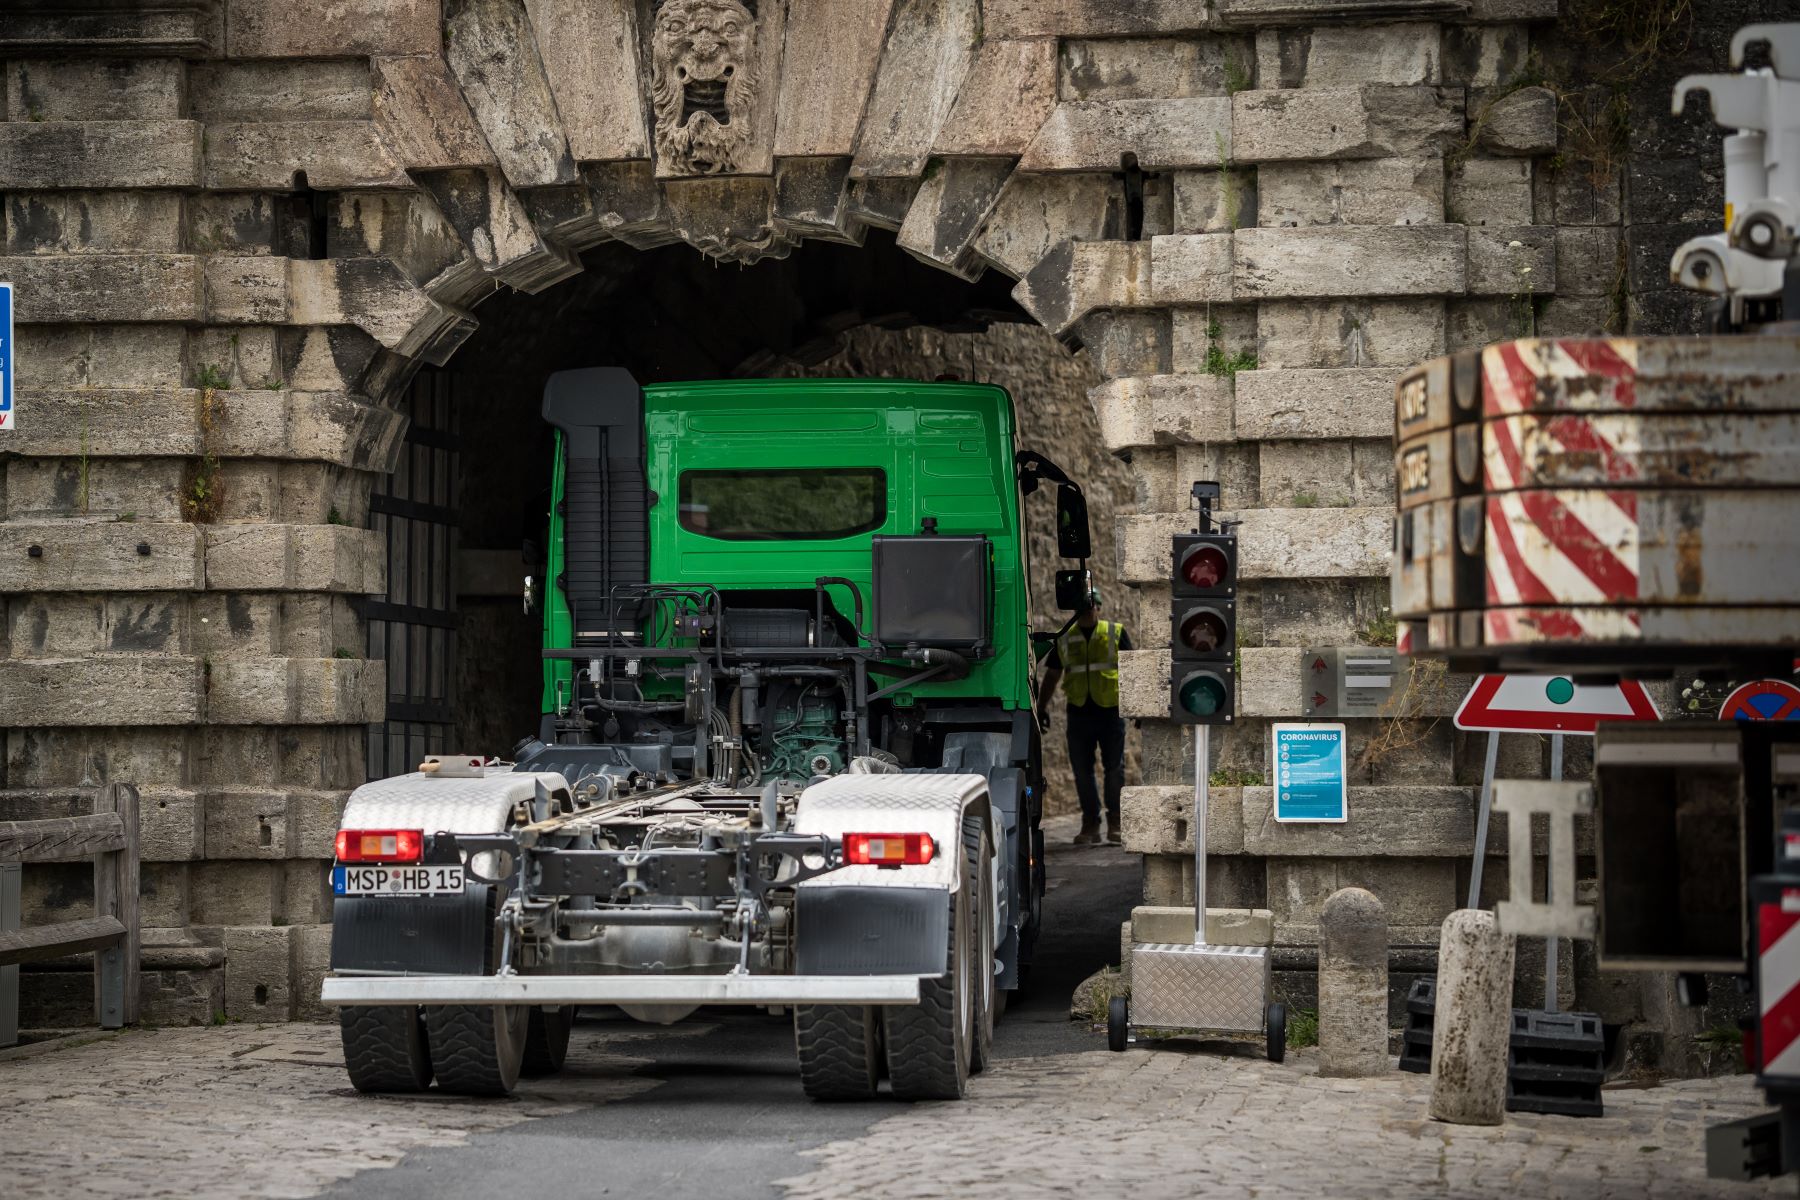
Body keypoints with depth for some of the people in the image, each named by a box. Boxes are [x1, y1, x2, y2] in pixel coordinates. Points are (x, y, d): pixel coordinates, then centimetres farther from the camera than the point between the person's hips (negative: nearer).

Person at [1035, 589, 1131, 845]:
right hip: (1079, 713, 2)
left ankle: (1115, 822, 11)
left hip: (1111, 711, -2)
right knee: (1082, 770, 1)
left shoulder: (1116, 633, 5)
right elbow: (1051, 675, 15)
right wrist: (1042, 707, 9)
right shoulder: (1064, 639, 10)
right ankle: (1090, 824, 9)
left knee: (1114, 769, 0)